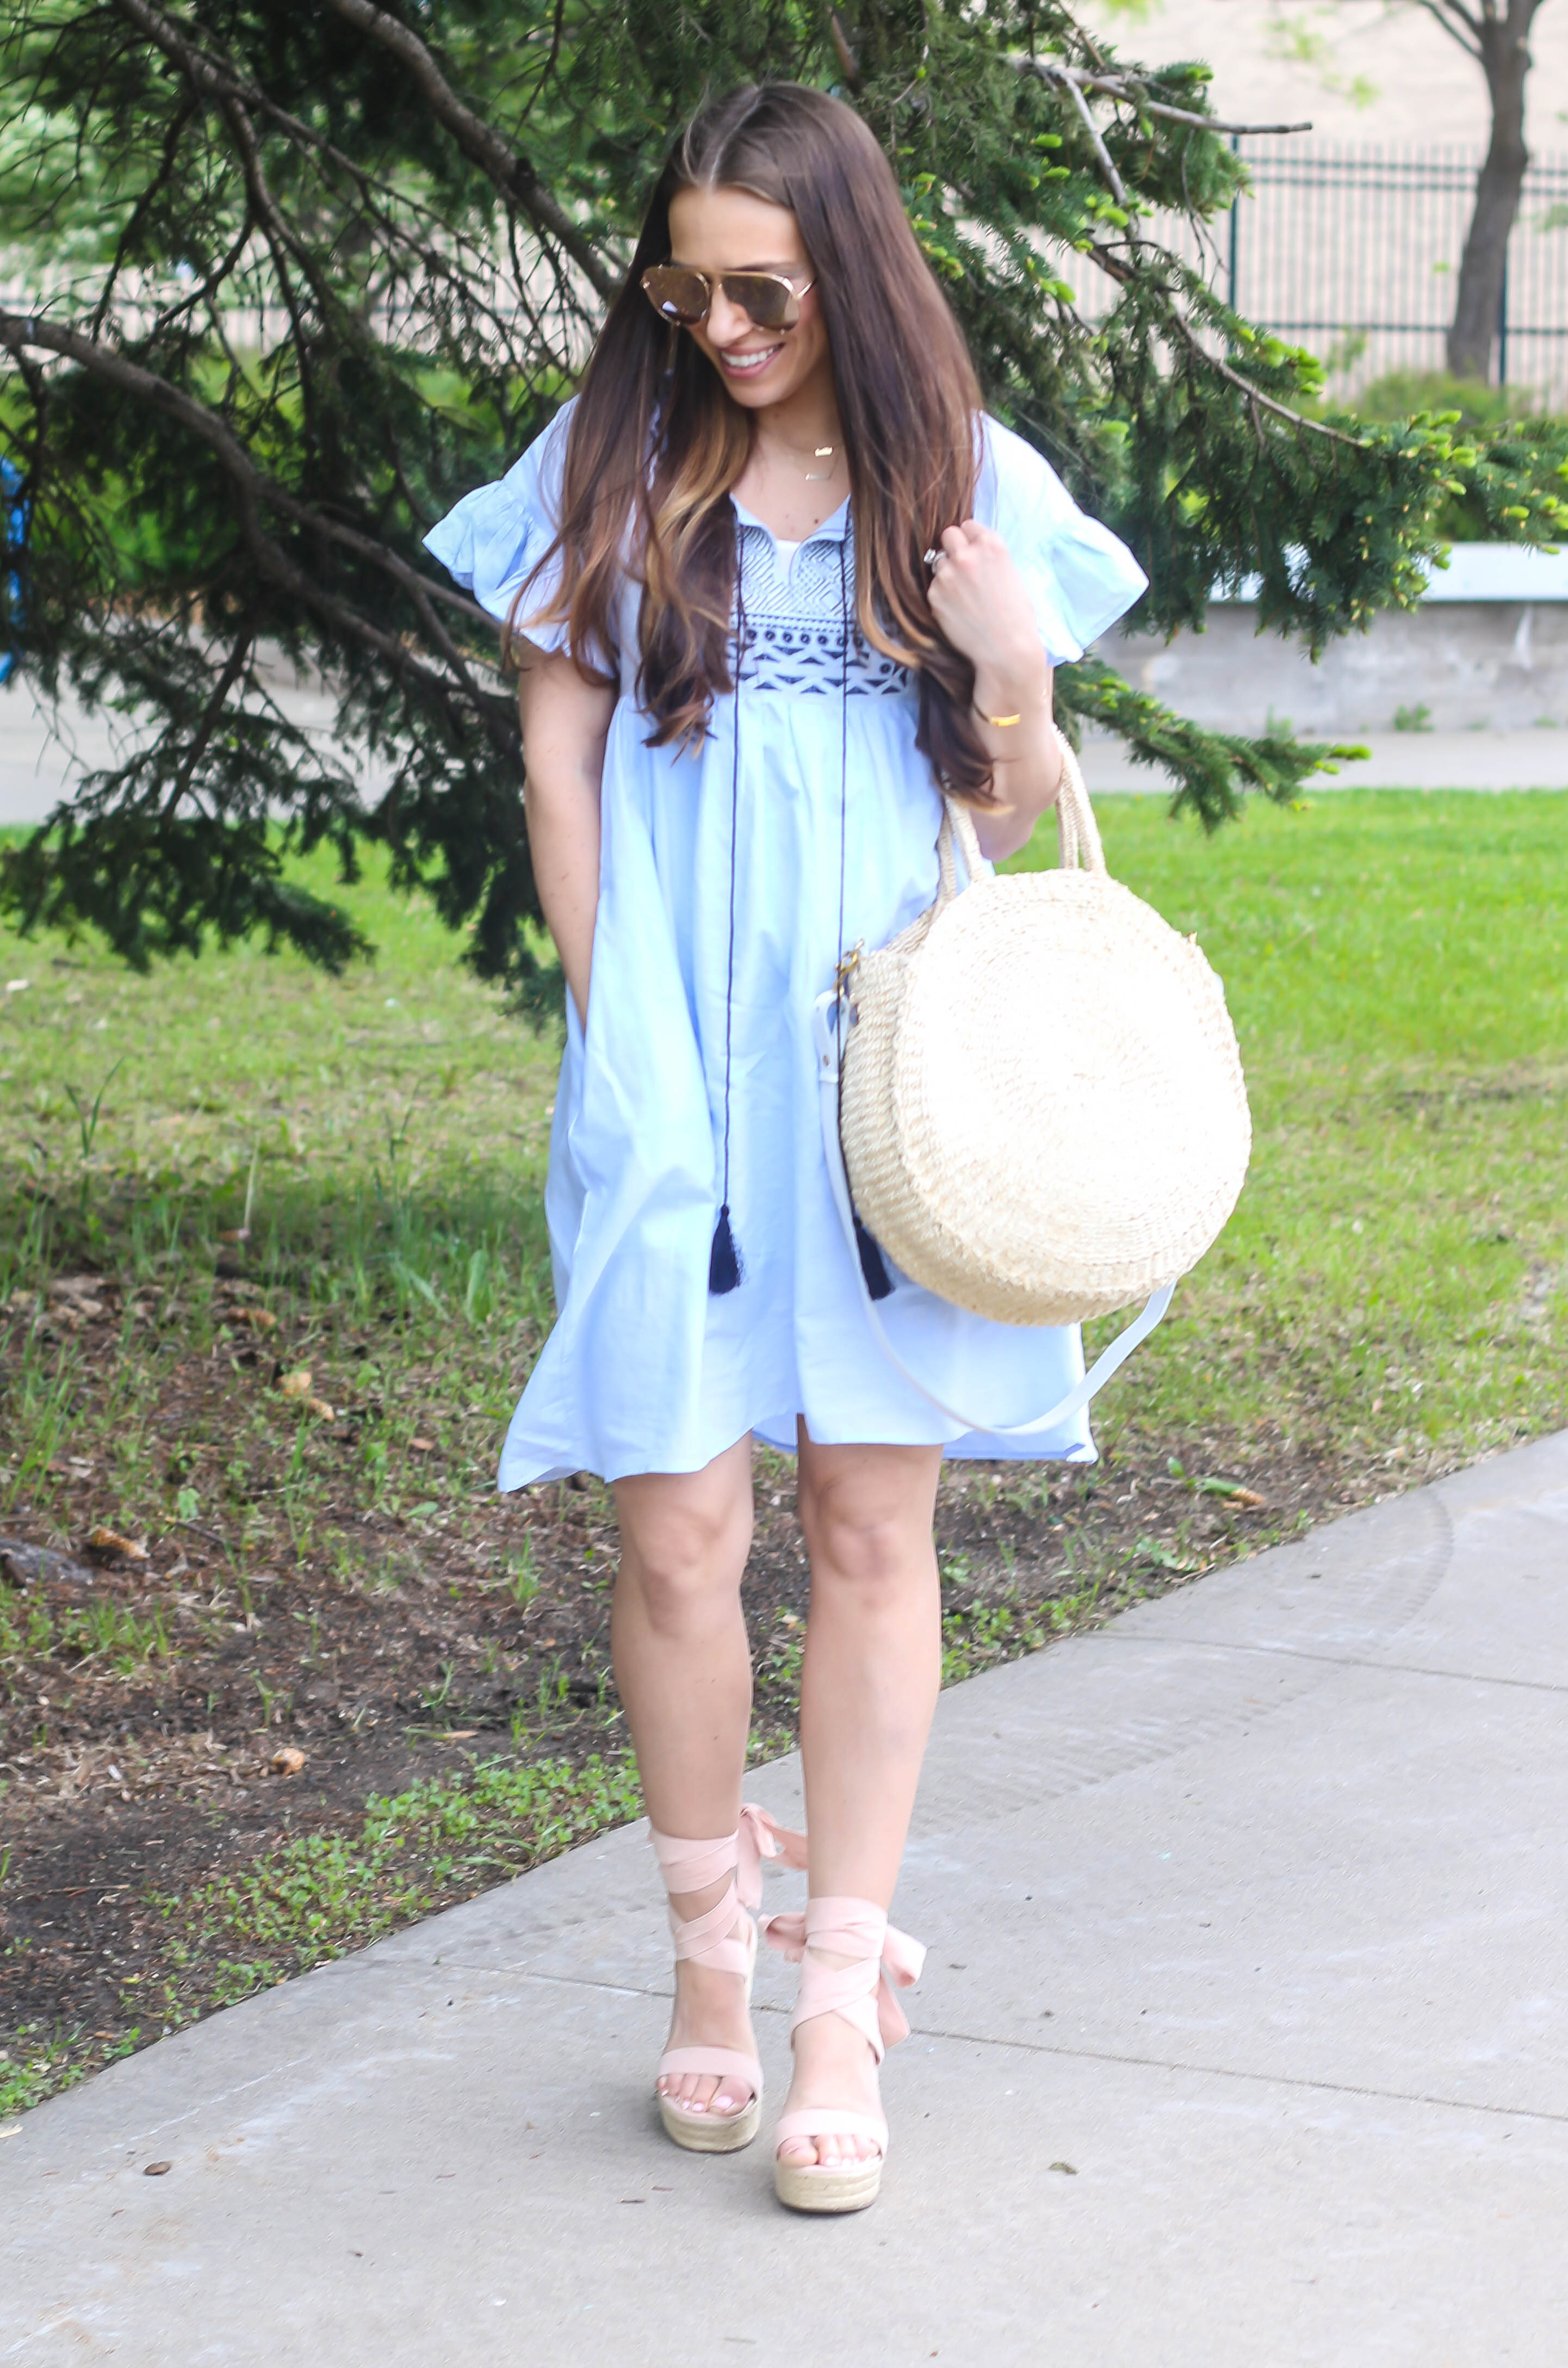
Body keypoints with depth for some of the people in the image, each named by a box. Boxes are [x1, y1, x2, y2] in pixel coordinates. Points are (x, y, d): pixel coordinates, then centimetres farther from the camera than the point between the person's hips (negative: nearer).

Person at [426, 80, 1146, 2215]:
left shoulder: (969, 489, 6)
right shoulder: (612, 470, 5)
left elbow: (1013, 820, 10)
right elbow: (558, 757, 8)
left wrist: (1015, 679, -11)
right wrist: (609, 1017, 0)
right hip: (673, 1070, 0)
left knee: (875, 1521, 1)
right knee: (679, 1530, -2)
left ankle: (841, 2001, 8)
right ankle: (713, 1946, 18)